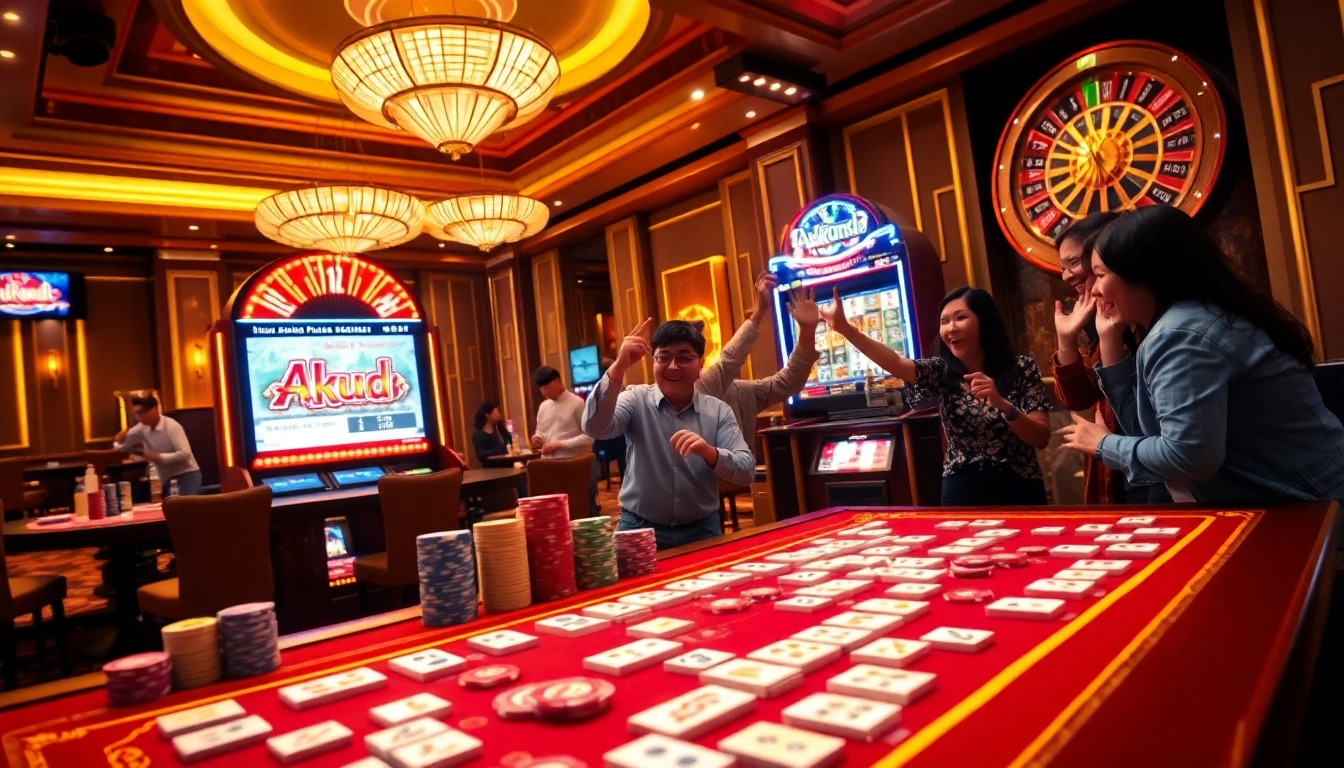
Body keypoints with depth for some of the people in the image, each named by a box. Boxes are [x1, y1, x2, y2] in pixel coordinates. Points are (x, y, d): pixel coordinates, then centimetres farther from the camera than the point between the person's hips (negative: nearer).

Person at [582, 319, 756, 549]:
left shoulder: (719, 411, 0)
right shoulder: (636, 399, -4)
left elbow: (746, 472, -9)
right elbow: (594, 428, -23)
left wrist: (709, 452, -30)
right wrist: (618, 368, -35)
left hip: (701, 530, 2)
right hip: (640, 529, -1)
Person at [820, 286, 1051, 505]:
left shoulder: (1022, 369, -4)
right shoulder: (941, 373, 0)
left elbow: (1042, 439, -8)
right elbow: (895, 363, -19)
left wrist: (1002, 405, -26)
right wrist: (844, 328, -33)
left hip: (1018, 491, -1)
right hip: (962, 493, 2)